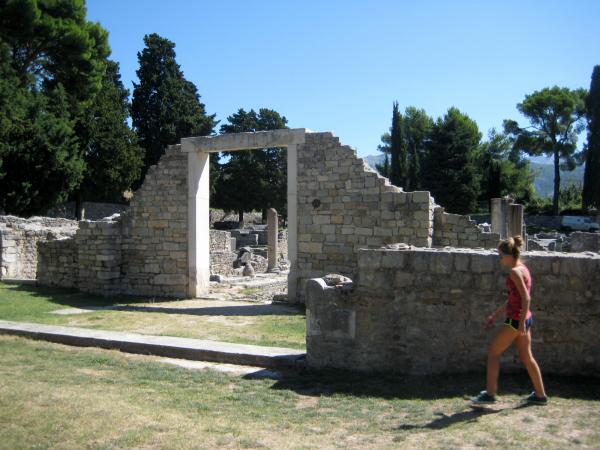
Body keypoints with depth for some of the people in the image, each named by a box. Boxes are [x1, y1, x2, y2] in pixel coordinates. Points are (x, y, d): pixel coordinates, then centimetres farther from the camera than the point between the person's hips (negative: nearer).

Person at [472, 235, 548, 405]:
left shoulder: (515, 271, -16)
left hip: (516, 319, -9)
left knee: (493, 353, 0)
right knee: (527, 356, 17)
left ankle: (490, 394, 4)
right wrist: (495, 315, 22)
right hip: (525, 318, 9)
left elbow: (526, 298, -23)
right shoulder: (522, 268, 13)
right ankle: (540, 395, 25)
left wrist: (521, 322, -24)